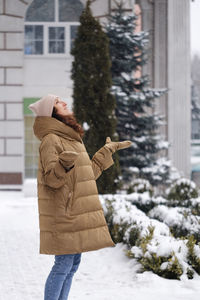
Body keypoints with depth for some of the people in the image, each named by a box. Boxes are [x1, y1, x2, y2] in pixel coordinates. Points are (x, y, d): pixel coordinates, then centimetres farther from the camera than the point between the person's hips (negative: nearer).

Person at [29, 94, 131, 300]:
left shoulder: (71, 138, 19)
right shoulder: (50, 140, -11)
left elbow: (89, 172, 26)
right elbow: (51, 178, -18)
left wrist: (108, 150, 32)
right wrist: (64, 164, -37)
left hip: (77, 215, 9)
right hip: (63, 215, -9)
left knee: (73, 264, 10)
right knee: (63, 264, -9)